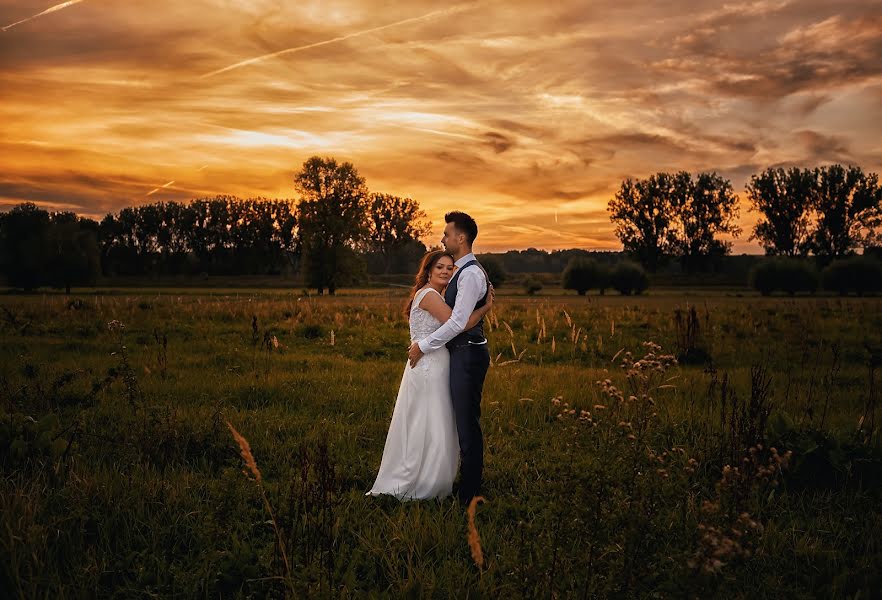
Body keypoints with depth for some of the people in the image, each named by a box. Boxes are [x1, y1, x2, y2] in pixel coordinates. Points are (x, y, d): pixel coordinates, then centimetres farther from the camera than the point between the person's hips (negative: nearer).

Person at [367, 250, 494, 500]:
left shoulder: (438, 297, 18)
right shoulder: (429, 295, -13)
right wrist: (486, 306, -10)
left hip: (437, 369, 10)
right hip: (427, 369, -10)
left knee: (438, 430, 15)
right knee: (428, 431, -4)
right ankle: (412, 487, 6)